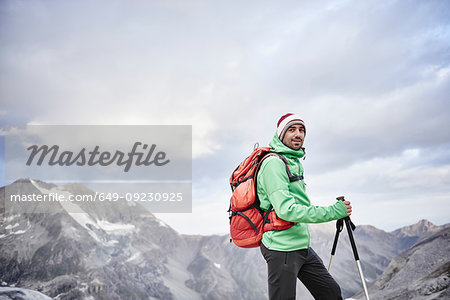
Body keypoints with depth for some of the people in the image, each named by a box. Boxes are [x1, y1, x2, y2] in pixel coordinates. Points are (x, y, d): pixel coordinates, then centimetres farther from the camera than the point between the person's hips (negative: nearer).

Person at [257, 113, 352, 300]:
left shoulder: (295, 162, 16)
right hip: (282, 248, -9)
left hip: (302, 246, 9)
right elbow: (286, 210, -25)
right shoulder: (273, 163, -16)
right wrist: (332, 212, -25)